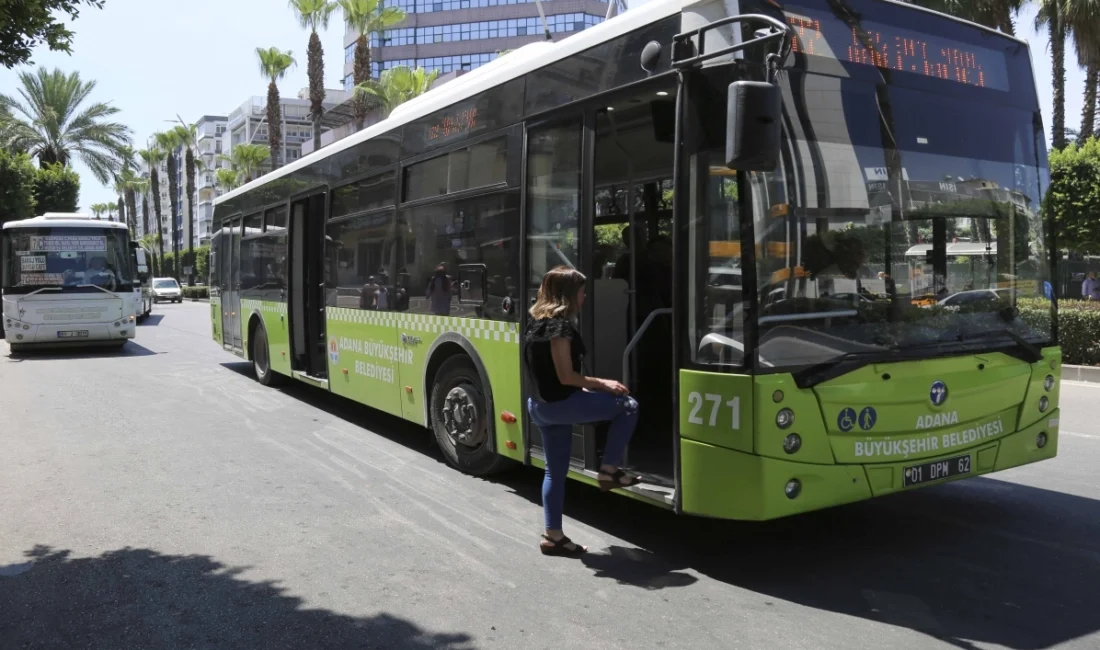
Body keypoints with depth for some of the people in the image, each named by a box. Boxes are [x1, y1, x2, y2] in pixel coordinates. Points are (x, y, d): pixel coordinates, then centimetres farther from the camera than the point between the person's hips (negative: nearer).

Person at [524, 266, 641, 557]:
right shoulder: (560, 324, -17)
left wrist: (592, 386, 15)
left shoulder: (537, 321, 11)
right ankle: (609, 471, 6)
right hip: (559, 403, -9)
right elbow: (566, 376, -20)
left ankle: (552, 536, 20)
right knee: (627, 406, 1)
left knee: (555, 470, 15)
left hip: (541, 404, 9)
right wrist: (602, 384, -8)